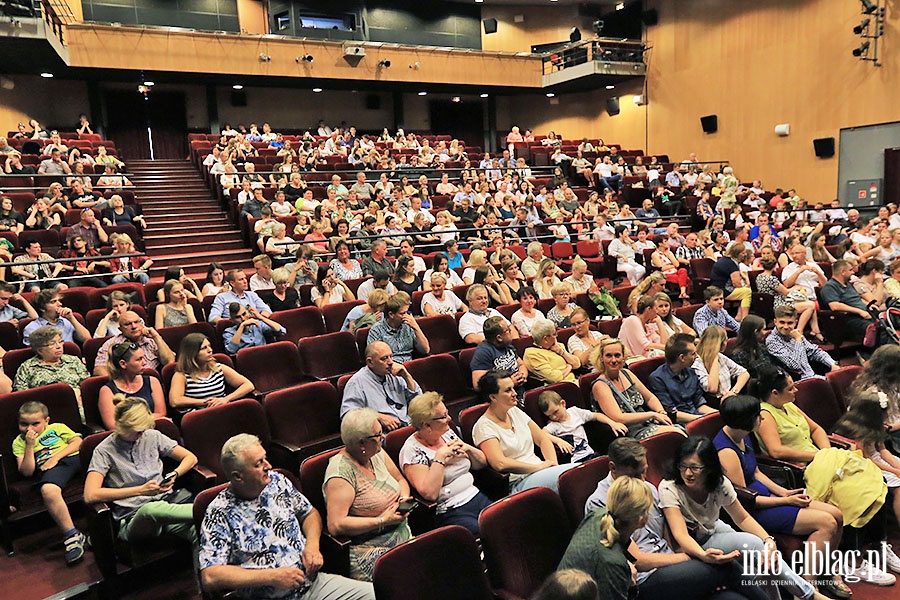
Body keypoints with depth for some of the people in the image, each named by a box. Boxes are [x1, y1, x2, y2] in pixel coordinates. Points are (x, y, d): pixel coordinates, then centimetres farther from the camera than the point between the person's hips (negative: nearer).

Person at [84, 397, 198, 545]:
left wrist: (174, 474, 0)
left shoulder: (152, 436, 15)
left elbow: (191, 458, 22)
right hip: (133, 518, -3)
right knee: (151, 509, -43)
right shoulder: (104, 451, 4)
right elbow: (90, 495, -9)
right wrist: (140, 490, -11)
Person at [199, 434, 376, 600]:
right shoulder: (220, 514, -9)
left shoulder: (277, 481, 8)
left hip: (315, 582, 5)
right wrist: (272, 576, -18)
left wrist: (312, 544, 0)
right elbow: (209, 578, -16)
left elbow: (310, 513, 21)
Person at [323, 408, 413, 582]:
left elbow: (400, 480, 25)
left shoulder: (377, 454, 9)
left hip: (404, 537, 8)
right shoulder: (341, 471, -16)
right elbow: (336, 525, -21)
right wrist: (382, 521, -18)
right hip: (368, 550, -8)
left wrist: (404, 498, 3)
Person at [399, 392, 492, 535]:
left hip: (476, 497, 7)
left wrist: (468, 448, -2)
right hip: (449, 513, -7)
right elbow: (429, 494, -21)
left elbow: (481, 463, 17)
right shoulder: (411, 450, -10)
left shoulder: (447, 433, 10)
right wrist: (440, 457, -19)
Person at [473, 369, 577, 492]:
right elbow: (500, 464, -22)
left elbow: (543, 439, 16)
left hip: (538, 472, 8)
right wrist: (539, 466, -16)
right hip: (518, 484, -8)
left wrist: (553, 464, -2)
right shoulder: (484, 426, -10)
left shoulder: (515, 411, 14)